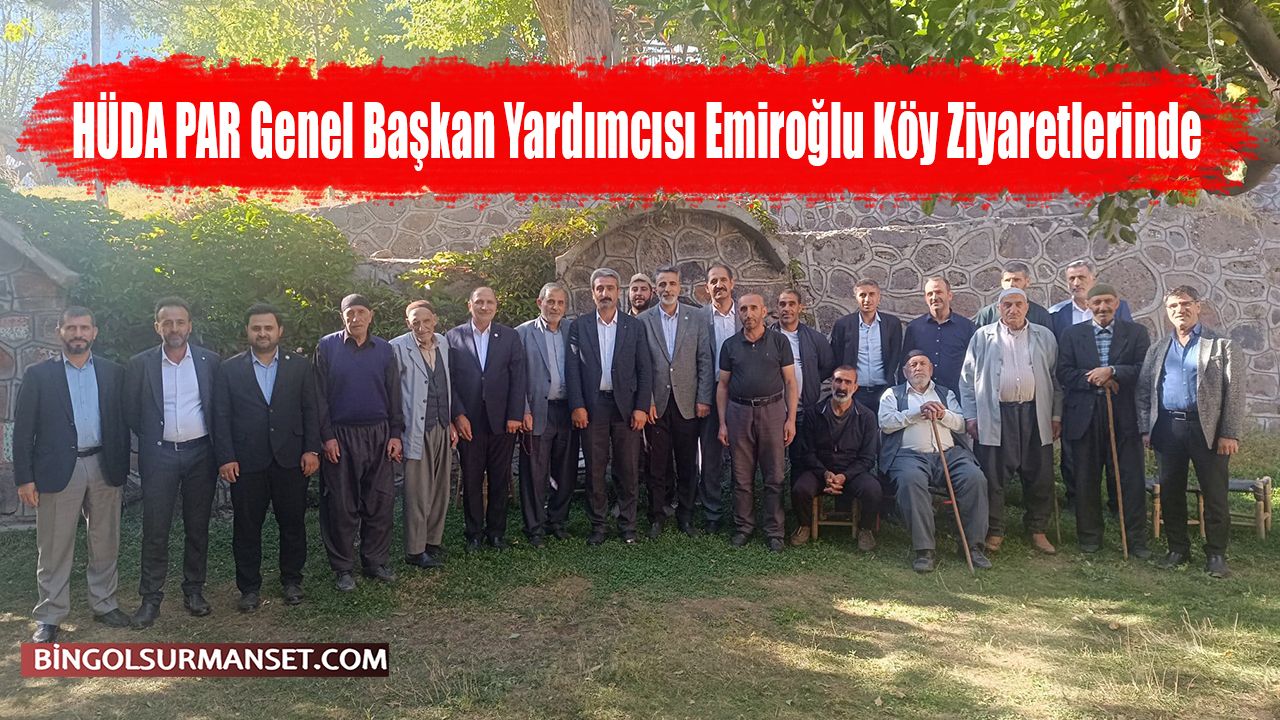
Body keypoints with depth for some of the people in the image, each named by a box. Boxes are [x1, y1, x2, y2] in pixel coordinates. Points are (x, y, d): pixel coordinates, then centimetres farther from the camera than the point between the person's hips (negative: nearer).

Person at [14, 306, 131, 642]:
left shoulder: (113, 372, 7)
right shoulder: (38, 374, 1)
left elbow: (121, 423, 8)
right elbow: (23, 430, -1)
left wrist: (122, 469, 4)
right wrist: (25, 478, -7)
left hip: (104, 468, 2)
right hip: (58, 470, -2)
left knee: (105, 544, 11)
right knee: (54, 549, 5)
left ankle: (104, 604, 25)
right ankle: (49, 617, 16)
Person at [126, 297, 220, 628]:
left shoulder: (209, 361, 3)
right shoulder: (139, 364, 0)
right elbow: (130, 412, 5)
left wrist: (218, 447, 4)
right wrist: (149, 439, 4)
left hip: (200, 453, 1)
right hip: (159, 455, -1)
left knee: (198, 527, 8)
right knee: (155, 529, 1)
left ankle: (194, 591, 20)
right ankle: (150, 598, 11)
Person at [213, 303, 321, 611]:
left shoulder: (300, 366, 6)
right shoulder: (229, 369, 4)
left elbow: (311, 410, 4)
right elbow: (221, 416, 1)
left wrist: (311, 450, -3)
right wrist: (225, 458, -6)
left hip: (291, 459, 1)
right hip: (246, 461, 0)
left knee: (293, 524, 9)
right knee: (246, 527, 7)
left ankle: (291, 580, 25)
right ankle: (249, 588, 21)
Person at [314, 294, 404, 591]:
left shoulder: (384, 349, 7)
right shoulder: (327, 346, -1)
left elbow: (394, 396, 8)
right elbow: (320, 395, -2)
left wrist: (396, 434, 2)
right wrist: (327, 436, -8)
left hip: (379, 435, 2)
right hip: (341, 437, -2)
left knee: (381, 503, 5)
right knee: (342, 506, 3)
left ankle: (376, 561, 19)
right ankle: (343, 568, 15)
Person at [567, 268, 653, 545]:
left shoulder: (634, 326, 6)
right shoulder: (579, 326, 5)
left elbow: (644, 370, 3)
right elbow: (572, 368, 1)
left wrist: (642, 407, -4)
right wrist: (577, 406, -7)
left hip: (626, 405, 0)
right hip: (592, 406, 0)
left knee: (628, 469, 4)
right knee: (594, 468, 5)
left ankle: (627, 525, 17)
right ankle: (597, 525, 17)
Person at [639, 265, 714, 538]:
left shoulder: (696, 318, 4)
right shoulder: (643, 320, 2)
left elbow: (705, 361, 3)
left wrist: (704, 399, -3)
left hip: (688, 403, 1)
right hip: (656, 403, -1)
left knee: (688, 464, 8)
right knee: (657, 465, 6)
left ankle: (685, 515, 22)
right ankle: (657, 517, 18)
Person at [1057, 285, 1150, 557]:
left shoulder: (1136, 333, 8)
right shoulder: (1072, 334, 8)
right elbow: (1064, 373, -1)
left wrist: (1112, 372, -17)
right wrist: (1095, 380, -14)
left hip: (1125, 415, 0)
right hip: (1085, 415, 1)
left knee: (1132, 479, 1)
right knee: (1086, 480, 7)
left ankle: (1136, 540, 11)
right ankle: (1089, 536, 19)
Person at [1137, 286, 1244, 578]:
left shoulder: (1222, 346, 2)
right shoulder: (1157, 350, 14)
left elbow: (1235, 392, -3)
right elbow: (1143, 390, 13)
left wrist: (1230, 434, -10)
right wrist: (1146, 429, 4)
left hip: (1208, 428, -3)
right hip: (1167, 429, 4)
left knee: (1215, 494, 1)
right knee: (1170, 493, 8)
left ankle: (1216, 554, 12)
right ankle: (1178, 549, 20)